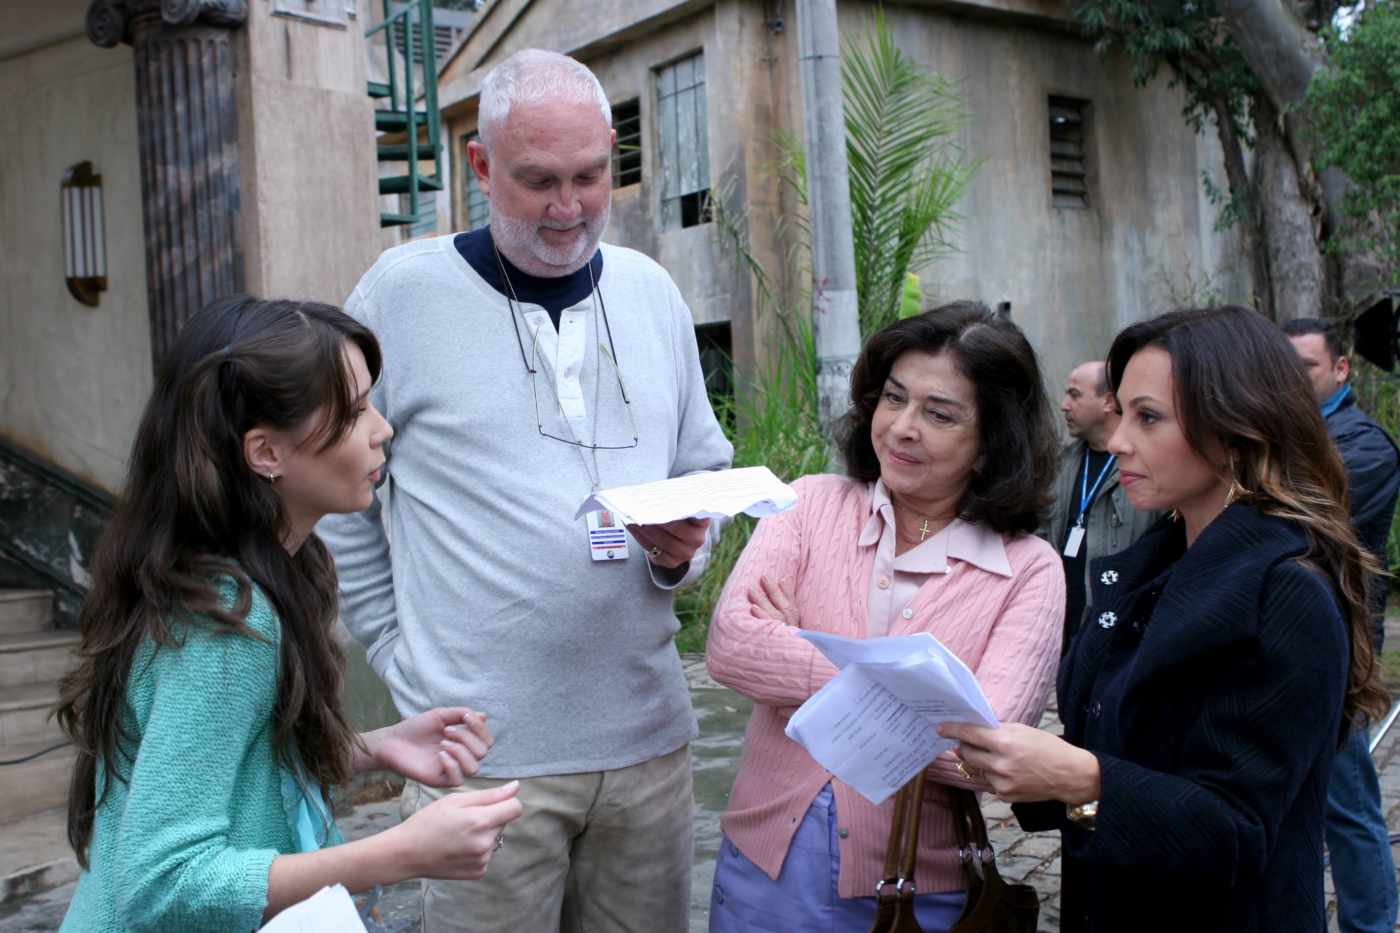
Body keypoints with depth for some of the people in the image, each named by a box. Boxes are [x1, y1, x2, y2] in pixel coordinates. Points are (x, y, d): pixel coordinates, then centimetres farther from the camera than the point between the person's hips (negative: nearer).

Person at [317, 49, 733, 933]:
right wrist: (398, 645, -2)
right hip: (484, 750, -4)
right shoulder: (403, 290, -5)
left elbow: (706, 474, 14)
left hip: (649, 733, 4)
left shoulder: (652, 291, 7)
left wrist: (684, 547, -6)